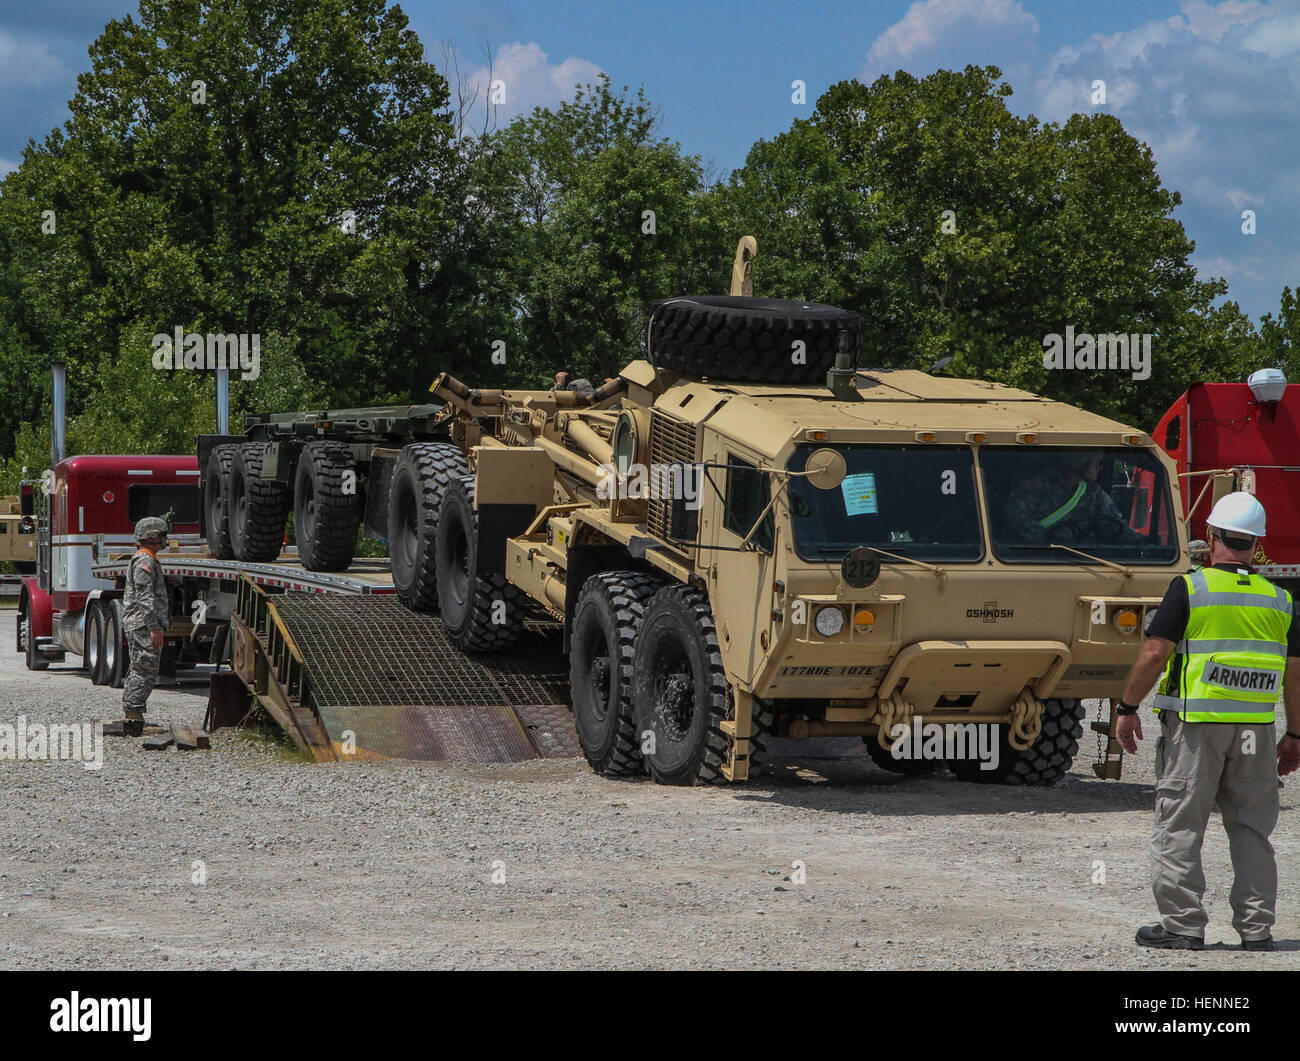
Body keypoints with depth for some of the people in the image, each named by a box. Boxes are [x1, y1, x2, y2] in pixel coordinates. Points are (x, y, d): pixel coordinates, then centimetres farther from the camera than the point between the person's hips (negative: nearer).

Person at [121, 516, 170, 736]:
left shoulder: (143, 559, 21)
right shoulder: (145, 561, -13)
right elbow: (145, 598, -20)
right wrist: (154, 627, -22)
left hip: (135, 626, 11)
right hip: (144, 626, -11)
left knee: (138, 672, 13)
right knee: (145, 671, -11)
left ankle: (130, 716, 16)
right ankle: (132, 716, -14)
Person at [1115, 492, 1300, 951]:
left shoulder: (1189, 589, -6)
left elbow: (1154, 654, -9)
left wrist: (1127, 709, 0)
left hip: (1195, 724, -4)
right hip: (1256, 731, 4)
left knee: (1179, 826, 3)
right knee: (1252, 828, 11)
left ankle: (1183, 924, 1)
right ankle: (1256, 927, 11)